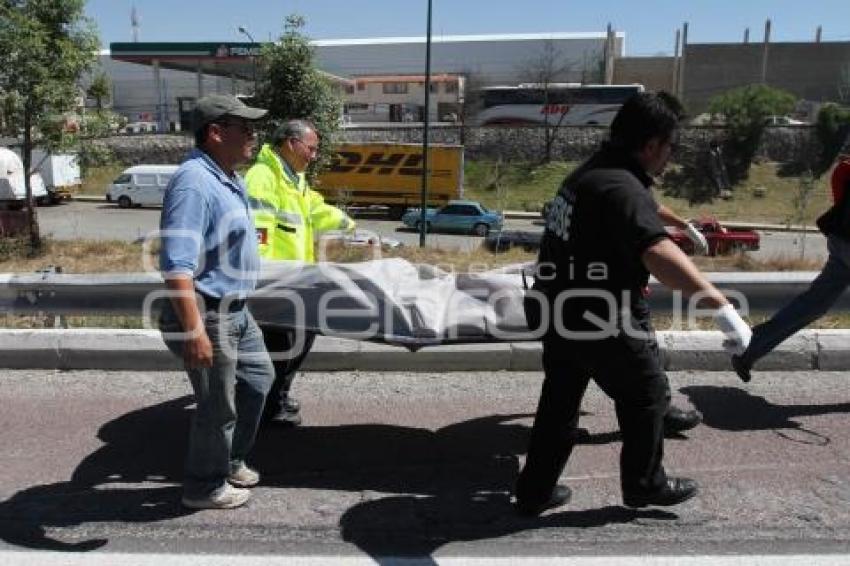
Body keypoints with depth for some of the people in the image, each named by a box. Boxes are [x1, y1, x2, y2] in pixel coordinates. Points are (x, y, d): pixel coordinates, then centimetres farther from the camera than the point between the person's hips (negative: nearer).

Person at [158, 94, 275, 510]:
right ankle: (205, 487, 27)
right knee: (218, 407, 5)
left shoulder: (226, 177, 9)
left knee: (258, 377, 23)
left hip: (234, 310, 10)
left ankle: (231, 461, 40)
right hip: (208, 315, -10)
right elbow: (176, 264, -31)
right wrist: (194, 329, -35)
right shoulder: (194, 183, -23)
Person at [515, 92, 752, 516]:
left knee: (559, 401, 19)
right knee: (647, 398, 15)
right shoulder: (622, 189, -24)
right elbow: (658, 253, -41)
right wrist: (721, 305, -43)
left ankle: (535, 492, 30)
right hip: (603, 323, -9)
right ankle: (644, 485, 33)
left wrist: (685, 229, 47)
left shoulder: (589, 173, 10)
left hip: (561, 315, 9)